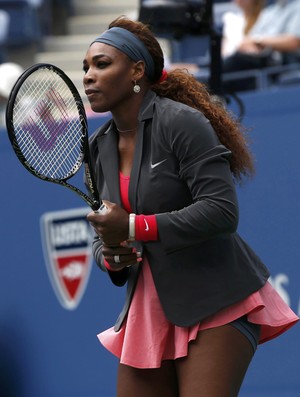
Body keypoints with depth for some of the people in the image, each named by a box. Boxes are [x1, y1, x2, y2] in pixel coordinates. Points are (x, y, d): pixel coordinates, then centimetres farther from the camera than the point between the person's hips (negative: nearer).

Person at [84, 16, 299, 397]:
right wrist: (109, 259, -7)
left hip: (216, 303, -7)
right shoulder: (99, 147, 10)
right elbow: (102, 237, 18)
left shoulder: (182, 122, -12)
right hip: (150, 306, 7)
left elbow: (222, 212, -22)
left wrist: (133, 226, -22)